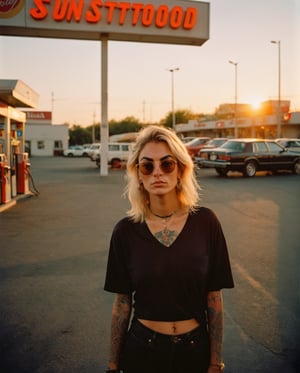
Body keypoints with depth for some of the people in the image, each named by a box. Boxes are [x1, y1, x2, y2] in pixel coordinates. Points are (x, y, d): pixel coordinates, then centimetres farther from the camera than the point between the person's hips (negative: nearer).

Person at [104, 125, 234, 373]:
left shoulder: (205, 222, -11)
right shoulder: (126, 231, -10)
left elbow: (214, 298, -5)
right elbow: (122, 303, -2)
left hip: (195, 349, 0)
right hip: (142, 350, 0)